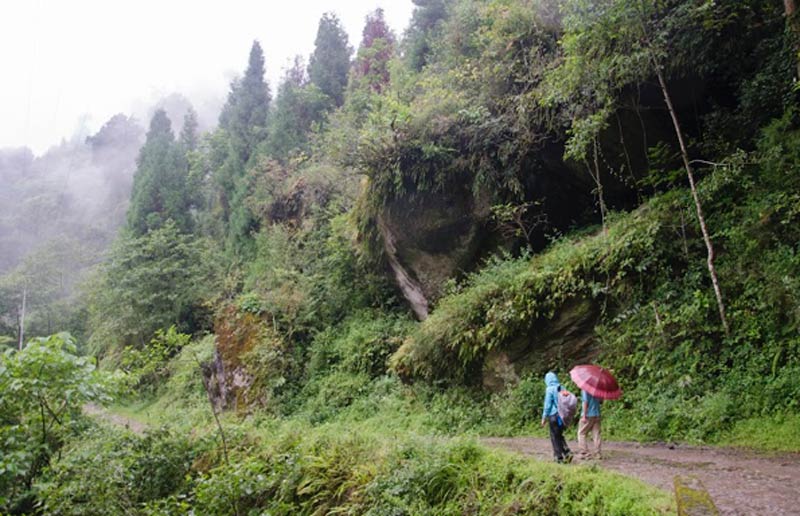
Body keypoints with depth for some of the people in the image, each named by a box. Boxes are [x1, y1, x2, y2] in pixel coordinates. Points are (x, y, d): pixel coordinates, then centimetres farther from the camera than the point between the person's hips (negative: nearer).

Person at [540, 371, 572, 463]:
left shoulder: (550, 389, -12)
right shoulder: (562, 388, 5)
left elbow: (547, 405, -11)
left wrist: (544, 417, -3)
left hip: (554, 415, -6)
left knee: (555, 437, 6)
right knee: (560, 435, 20)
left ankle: (559, 457, 8)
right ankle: (567, 453, 6)